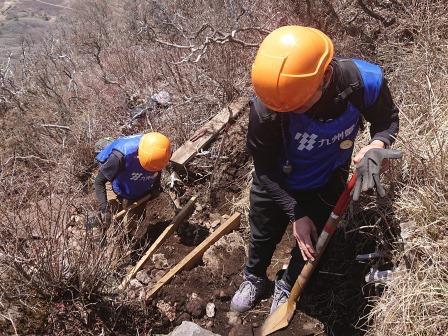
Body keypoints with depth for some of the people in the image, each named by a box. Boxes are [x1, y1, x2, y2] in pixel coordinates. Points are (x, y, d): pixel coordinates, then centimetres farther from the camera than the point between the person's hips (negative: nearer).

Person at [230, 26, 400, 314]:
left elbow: (388, 120, -10)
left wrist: (376, 146, -31)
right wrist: (295, 214, -23)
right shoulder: (266, 106, -36)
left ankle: (287, 286, 53)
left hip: (325, 186, 1)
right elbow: (264, 170, -21)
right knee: (262, 238, 23)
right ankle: (254, 279, 56)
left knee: (311, 246, 20)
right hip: (275, 186, -1)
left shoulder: (365, 81, -33)